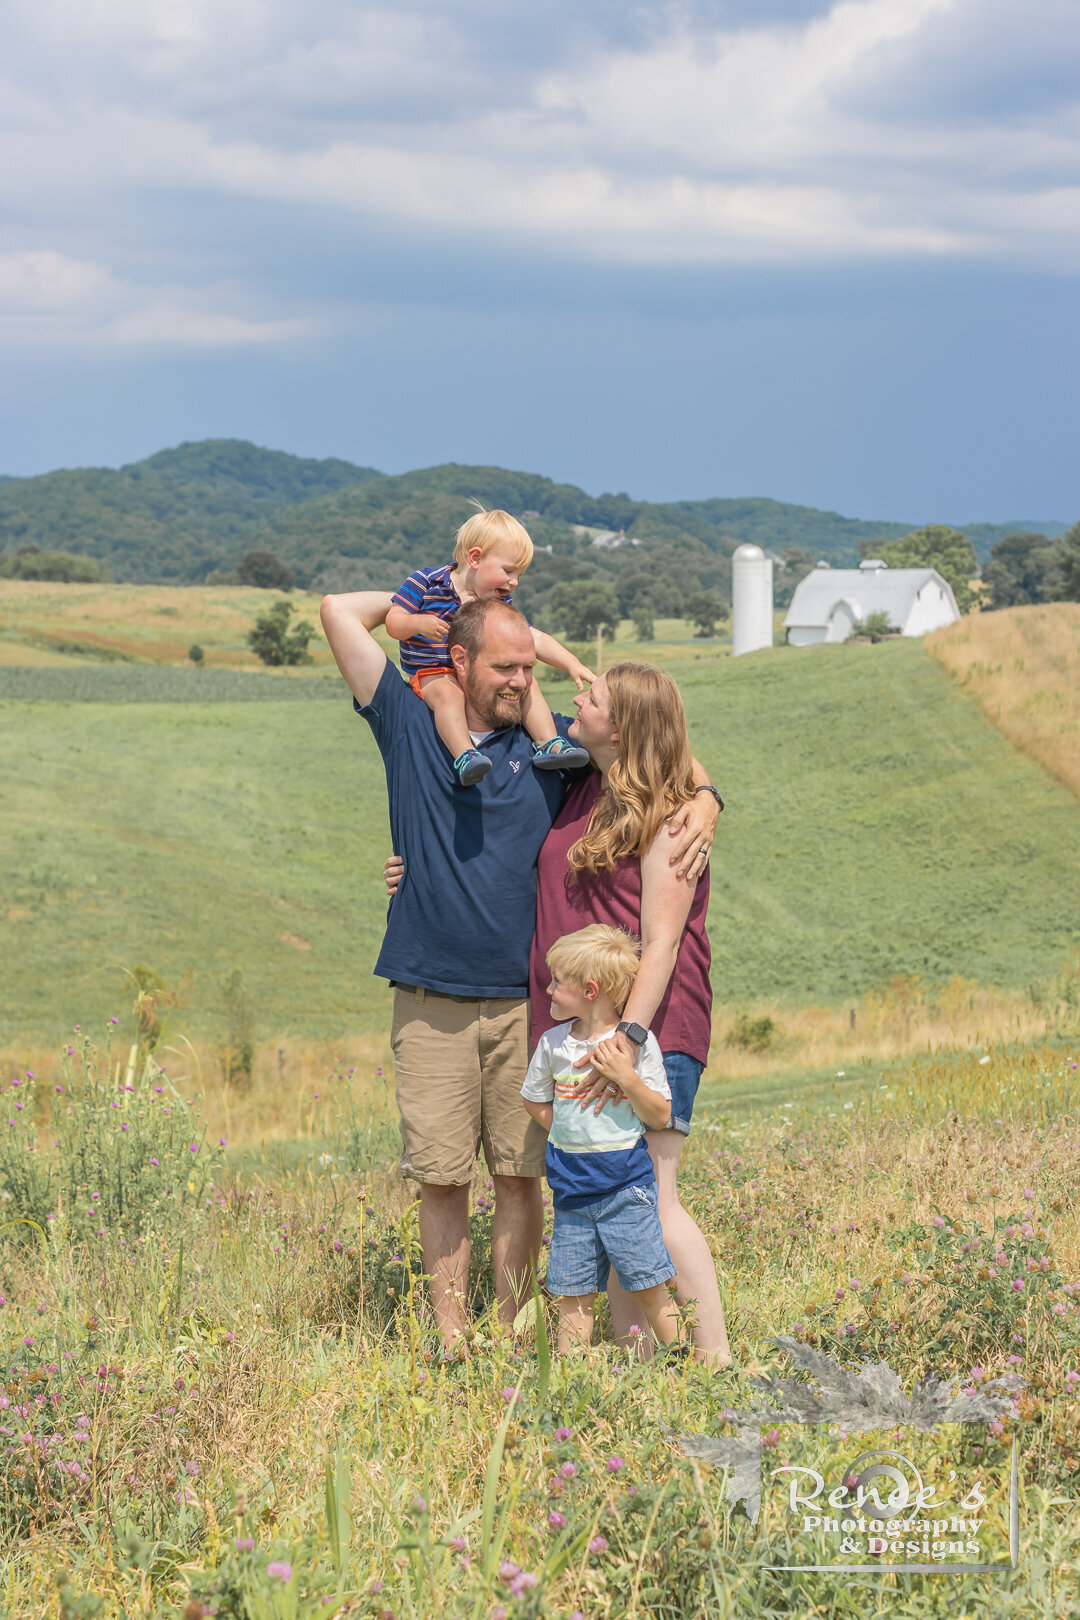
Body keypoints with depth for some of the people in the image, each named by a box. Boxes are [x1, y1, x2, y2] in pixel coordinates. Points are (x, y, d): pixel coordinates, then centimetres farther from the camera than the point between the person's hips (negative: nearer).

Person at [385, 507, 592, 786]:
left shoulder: (500, 604, 6)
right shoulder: (425, 583, -8)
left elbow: (534, 640, 3)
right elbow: (393, 623, -10)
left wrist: (572, 664, -10)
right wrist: (419, 623, -32)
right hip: (432, 672, -6)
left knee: (528, 685, -8)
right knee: (446, 693, -37)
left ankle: (548, 744, -7)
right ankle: (465, 756, -51)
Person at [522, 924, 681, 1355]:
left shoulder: (636, 1042, -7)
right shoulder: (553, 1043, 5)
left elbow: (660, 1116, -7)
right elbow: (535, 1100, 20)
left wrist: (627, 1078, -20)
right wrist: (570, 1136, 9)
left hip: (627, 1188, -4)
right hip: (571, 1187, 4)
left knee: (647, 1288, -4)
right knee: (573, 1295, 4)